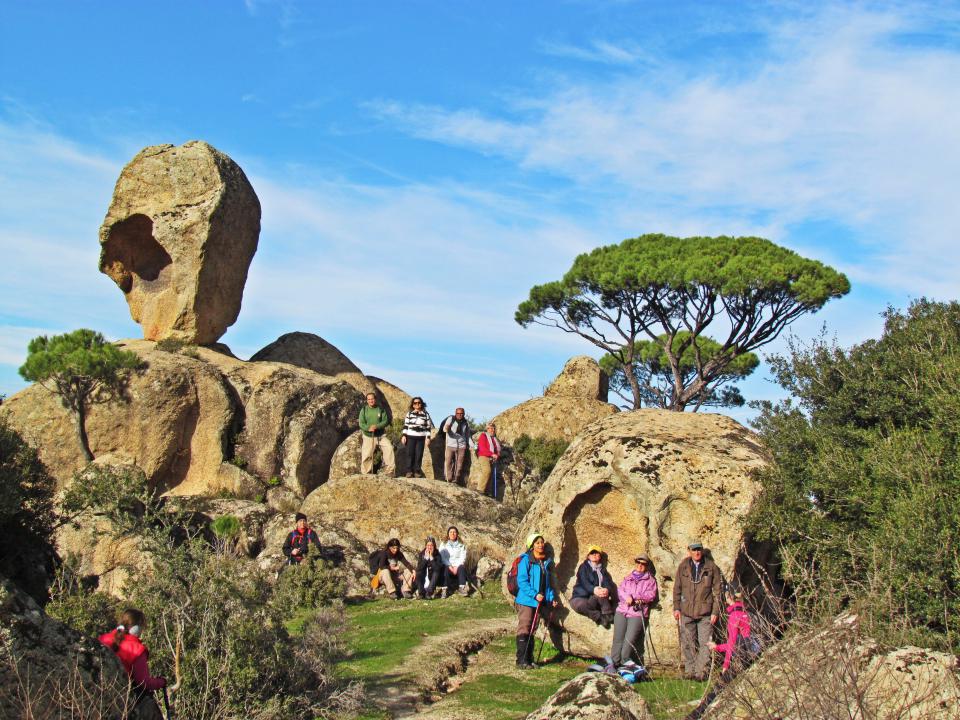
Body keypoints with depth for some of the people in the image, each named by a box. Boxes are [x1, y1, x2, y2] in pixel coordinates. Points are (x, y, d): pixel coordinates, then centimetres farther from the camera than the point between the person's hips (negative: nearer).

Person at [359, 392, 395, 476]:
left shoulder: (381, 409, 2)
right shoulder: (364, 410, 1)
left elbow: (385, 421, -6)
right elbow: (361, 423, -5)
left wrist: (376, 426, -24)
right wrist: (368, 428, -26)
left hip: (381, 435, 0)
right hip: (368, 436, 0)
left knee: (389, 448, -18)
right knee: (366, 455, -4)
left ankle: (389, 470, -12)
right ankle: (366, 474, 11)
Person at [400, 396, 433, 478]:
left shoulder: (425, 415, 8)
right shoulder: (409, 414, 7)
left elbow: (428, 427, 8)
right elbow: (405, 425, 7)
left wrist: (428, 437, 1)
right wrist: (403, 435, -2)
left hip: (421, 438, 0)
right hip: (410, 437, 0)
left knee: (419, 455, -1)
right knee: (410, 454, -3)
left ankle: (417, 471, 5)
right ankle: (409, 471, 2)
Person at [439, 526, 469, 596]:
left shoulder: (461, 545, 14)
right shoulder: (443, 545, 11)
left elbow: (463, 557, 3)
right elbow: (442, 557, 0)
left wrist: (456, 567, -14)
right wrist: (450, 566, -14)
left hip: (458, 565, 1)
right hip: (448, 565, -1)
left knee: (462, 567, -33)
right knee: (446, 569, -34)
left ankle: (462, 588, -39)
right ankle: (445, 589, -41)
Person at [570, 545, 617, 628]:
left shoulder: (602, 569, 16)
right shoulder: (584, 567, 6)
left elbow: (608, 582, -2)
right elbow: (584, 582, -12)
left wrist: (607, 589, -29)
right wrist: (593, 589, -34)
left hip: (594, 598, 2)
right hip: (581, 597, -2)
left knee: (602, 591, -32)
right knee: (578, 605, -38)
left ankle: (608, 615, -29)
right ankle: (601, 617, -33)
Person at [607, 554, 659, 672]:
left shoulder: (650, 580, 11)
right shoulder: (628, 578, 22)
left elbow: (651, 595, -4)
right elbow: (620, 589, 7)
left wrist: (633, 596, -10)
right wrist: (627, 597, -14)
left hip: (638, 614, -3)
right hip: (622, 611, 3)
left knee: (630, 639, -16)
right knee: (618, 639, -2)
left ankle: (625, 659, -2)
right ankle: (614, 663, 0)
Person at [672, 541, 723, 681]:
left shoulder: (711, 567, 0)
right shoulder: (683, 566, 4)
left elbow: (717, 590, 2)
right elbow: (677, 588, 10)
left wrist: (715, 611, -2)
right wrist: (676, 607, 5)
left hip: (705, 612, -2)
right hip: (687, 612, 2)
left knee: (705, 643, -3)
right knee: (688, 644, 6)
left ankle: (701, 672, 2)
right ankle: (689, 670, 14)